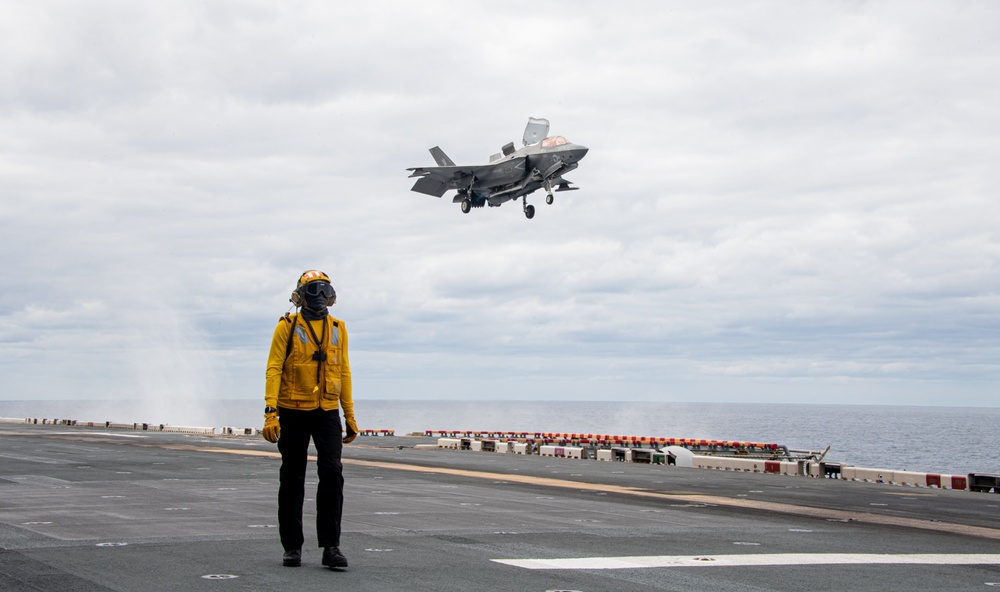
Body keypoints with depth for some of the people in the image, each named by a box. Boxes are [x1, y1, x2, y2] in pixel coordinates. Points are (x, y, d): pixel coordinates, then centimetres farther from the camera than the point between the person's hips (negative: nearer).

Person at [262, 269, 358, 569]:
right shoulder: (287, 327, -3)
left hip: (328, 412, 2)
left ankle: (331, 546, -7)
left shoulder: (338, 329, 8)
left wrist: (350, 415, 11)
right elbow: (274, 369, -7)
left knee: (332, 474, -11)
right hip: (293, 412, -2)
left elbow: (344, 373, 13)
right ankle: (292, 546, 16)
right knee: (292, 480, 6)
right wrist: (270, 412, -17)